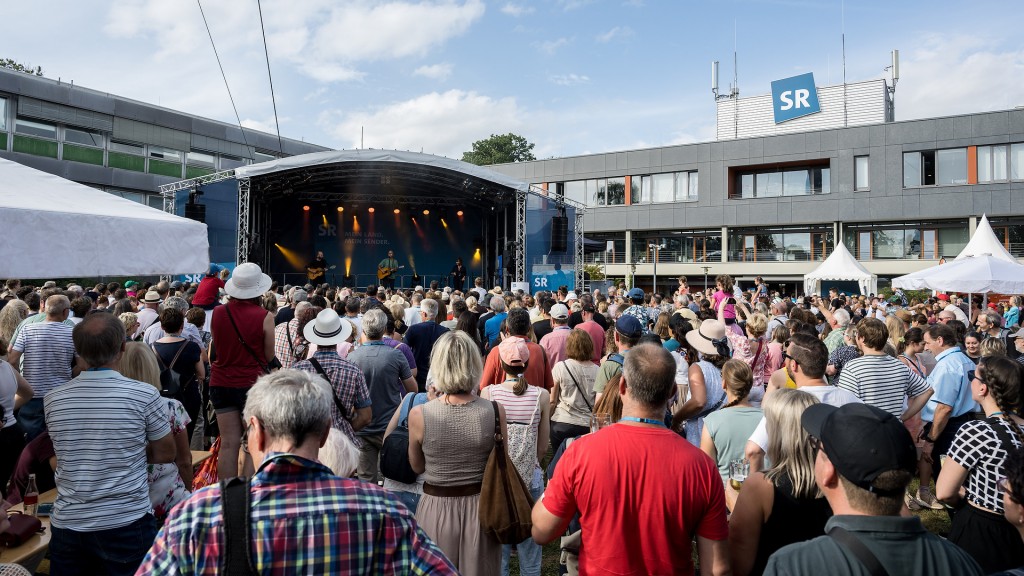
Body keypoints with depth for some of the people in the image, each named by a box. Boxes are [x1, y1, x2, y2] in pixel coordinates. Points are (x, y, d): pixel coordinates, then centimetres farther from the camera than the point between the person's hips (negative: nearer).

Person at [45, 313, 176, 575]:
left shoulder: (52, 400, -3)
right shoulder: (144, 395, -15)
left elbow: (67, 452, 13)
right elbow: (166, 454, -4)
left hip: (67, 523, 3)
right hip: (127, 523, -3)